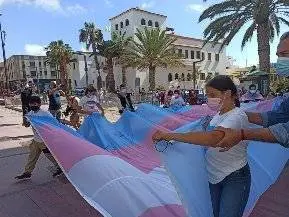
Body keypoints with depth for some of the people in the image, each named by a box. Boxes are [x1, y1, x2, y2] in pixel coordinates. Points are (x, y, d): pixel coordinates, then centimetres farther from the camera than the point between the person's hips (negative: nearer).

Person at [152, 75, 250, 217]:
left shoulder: (237, 116, -23)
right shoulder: (217, 114, 3)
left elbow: (213, 138, -41)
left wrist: (171, 135, -40)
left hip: (234, 179, -7)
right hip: (214, 176, 8)